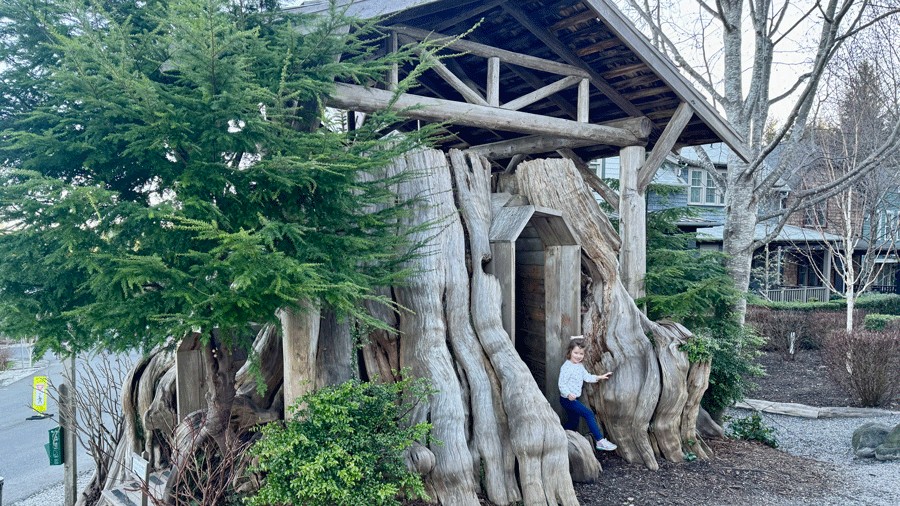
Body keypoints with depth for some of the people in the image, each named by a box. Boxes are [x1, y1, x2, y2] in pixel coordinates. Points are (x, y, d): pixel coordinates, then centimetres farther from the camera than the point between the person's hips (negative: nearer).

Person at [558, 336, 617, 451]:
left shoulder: (580, 366, 8)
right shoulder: (566, 367, -20)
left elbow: (587, 377, 15)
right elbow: (561, 384, -22)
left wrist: (600, 377, 6)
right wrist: (569, 394, -36)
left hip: (574, 399, 10)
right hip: (567, 399, -10)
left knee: (573, 423, 18)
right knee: (589, 414, -16)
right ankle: (600, 441, -14)